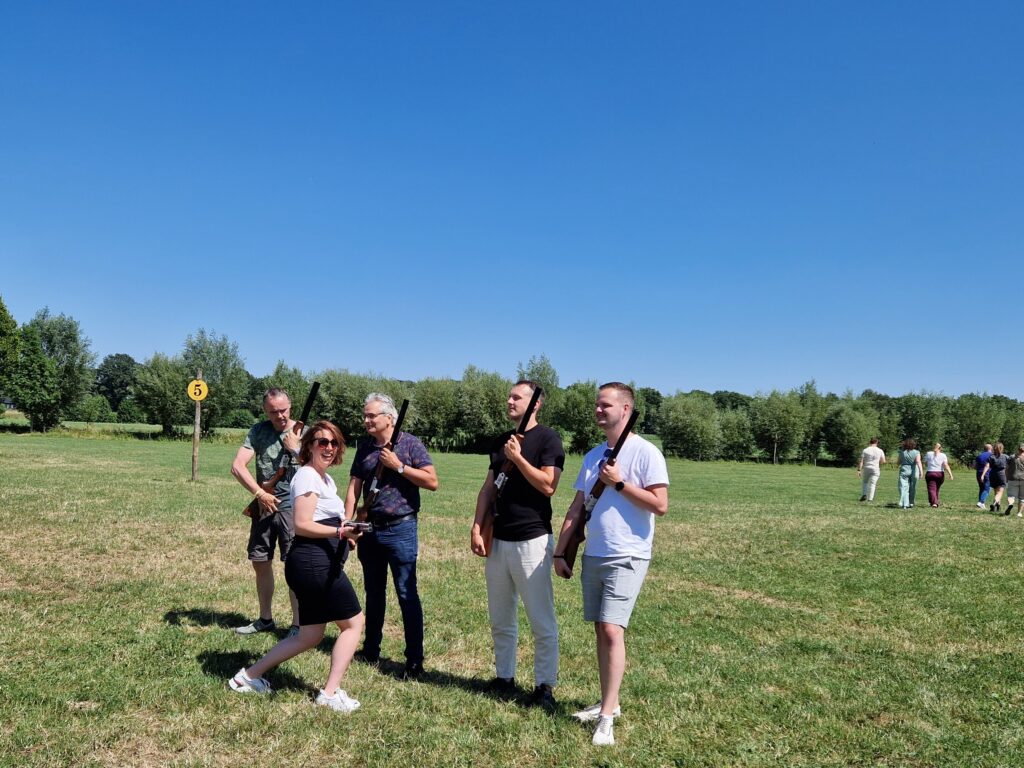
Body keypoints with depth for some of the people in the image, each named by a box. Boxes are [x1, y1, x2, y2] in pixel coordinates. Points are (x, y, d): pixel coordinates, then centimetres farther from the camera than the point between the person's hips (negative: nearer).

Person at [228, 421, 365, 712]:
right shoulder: (307, 476, -12)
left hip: (318, 563, 10)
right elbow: (302, 525, -20)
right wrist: (340, 532, -29)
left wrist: (345, 529, 9)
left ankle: (249, 676, 24)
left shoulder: (326, 479, 19)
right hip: (314, 562, -10)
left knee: (309, 636, 16)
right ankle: (330, 693, 5)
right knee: (354, 622, -2)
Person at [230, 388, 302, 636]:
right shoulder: (259, 431, 3)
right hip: (264, 504, 4)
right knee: (261, 563, 12)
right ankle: (265, 619, 28)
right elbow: (237, 466, -5)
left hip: (292, 506, -4)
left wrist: (294, 448, -17)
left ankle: (298, 624, 4)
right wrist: (259, 493, -13)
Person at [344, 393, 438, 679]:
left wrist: (398, 466, -18)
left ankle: (415, 660, 3)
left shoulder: (409, 444, -7)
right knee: (373, 593, 17)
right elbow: (354, 486, 6)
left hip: (400, 529, -5)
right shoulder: (365, 447, 7)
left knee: (407, 594, -4)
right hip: (370, 528, 6)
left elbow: (432, 481, -13)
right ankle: (371, 650, 30)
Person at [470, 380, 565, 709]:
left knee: (541, 620, 0)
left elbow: (547, 485, -18)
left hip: (532, 540, -7)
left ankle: (544, 685, 10)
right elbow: (488, 488, 13)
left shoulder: (548, 439, -7)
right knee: (500, 618, 14)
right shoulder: (501, 441, 14)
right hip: (498, 540, 7)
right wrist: (477, 527, 3)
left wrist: (518, 458, -15)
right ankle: (504, 678, 26)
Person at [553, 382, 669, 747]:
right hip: (593, 556, 7)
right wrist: (560, 552, 10)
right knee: (600, 631, 12)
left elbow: (660, 505, -15)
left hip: (627, 558, -7)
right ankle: (608, 703, 24)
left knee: (612, 630, -12)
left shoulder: (645, 453, -9)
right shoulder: (593, 456, 12)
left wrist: (619, 483, -15)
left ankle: (607, 715, -4)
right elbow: (577, 508, 13)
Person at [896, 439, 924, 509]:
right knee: (912, 488, 15)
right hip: (913, 471, 1)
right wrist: (921, 470, -24)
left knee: (904, 487, -5)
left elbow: (899, 462, 5)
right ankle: (911, 503, 23)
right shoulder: (916, 452, -3)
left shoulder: (902, 452, 0)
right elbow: (918, 461, -17)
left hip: (904, 471, 0)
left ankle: (904, 504, -17)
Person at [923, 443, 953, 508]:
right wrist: (950, 474, -13)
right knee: (936, 489, 18)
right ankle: (936, 502, 25)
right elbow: (946, 465, -10)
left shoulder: (928, 454, 3)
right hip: (940, 474, 2)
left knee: (931, 489, -7)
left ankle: (934, 503, -24)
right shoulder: (943, 455, 0)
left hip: (930, 473, -2)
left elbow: (925, 464, 11)